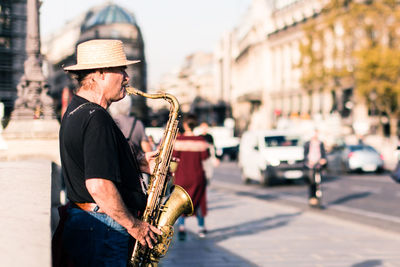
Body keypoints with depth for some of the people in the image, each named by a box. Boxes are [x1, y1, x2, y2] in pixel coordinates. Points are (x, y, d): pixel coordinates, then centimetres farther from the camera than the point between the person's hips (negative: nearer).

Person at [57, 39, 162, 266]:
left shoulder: (77, 112, 14)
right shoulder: (95, 118, -20)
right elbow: (98, 186, -28)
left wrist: (139, 165, 13)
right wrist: (134, 225, -17)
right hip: (101, 231, -10)